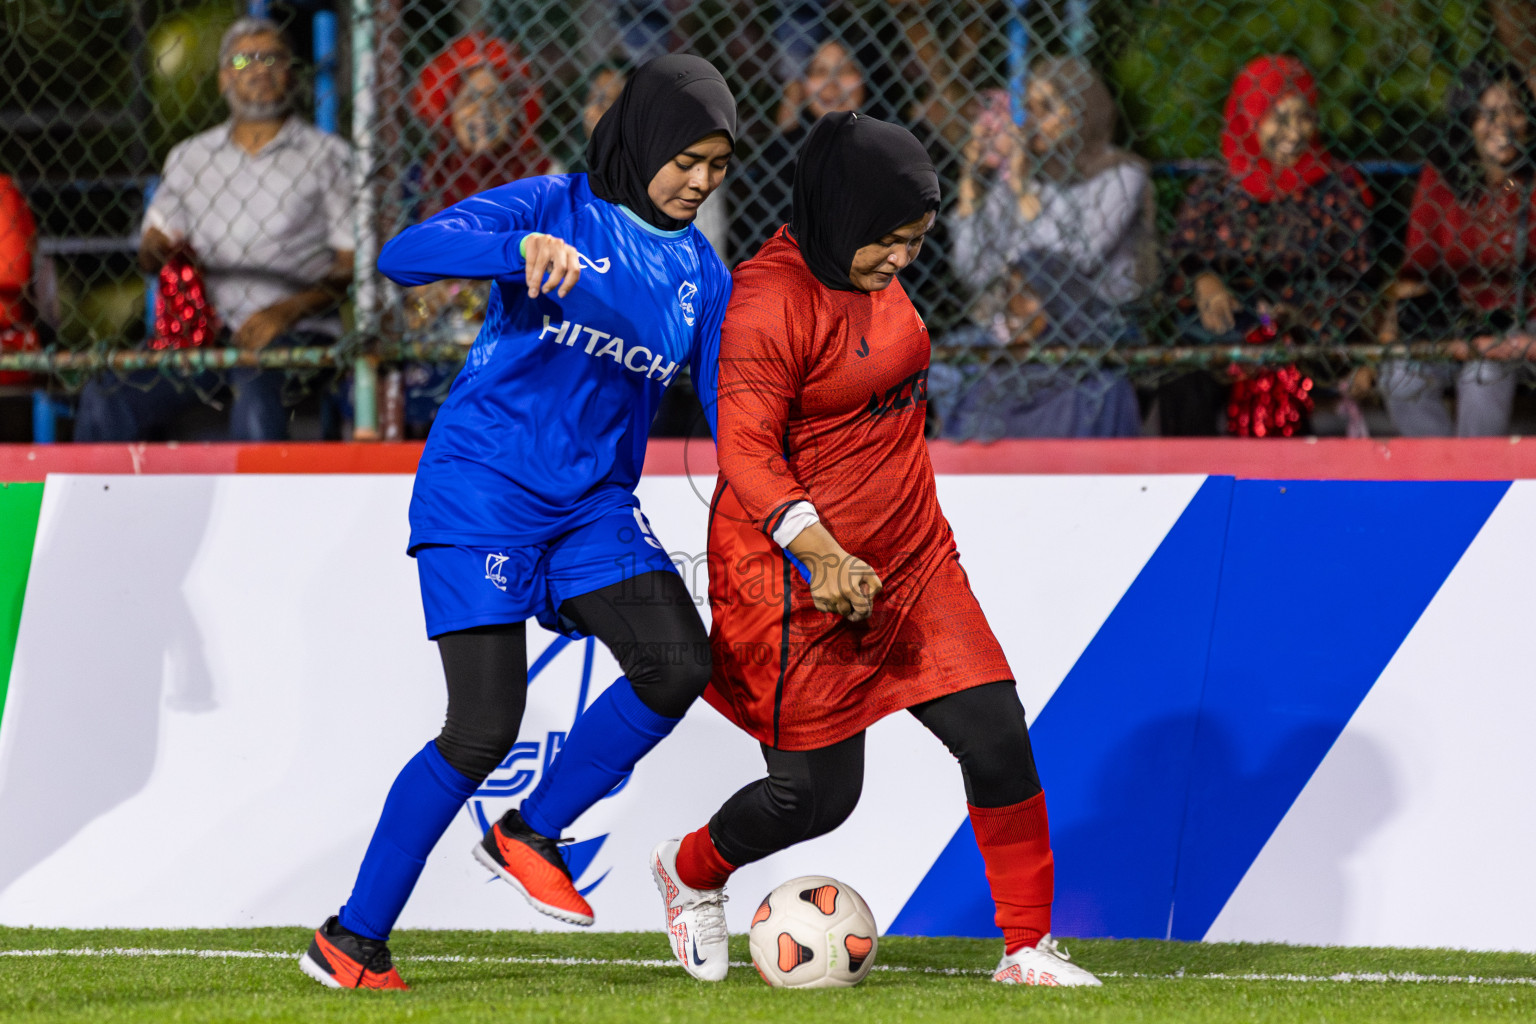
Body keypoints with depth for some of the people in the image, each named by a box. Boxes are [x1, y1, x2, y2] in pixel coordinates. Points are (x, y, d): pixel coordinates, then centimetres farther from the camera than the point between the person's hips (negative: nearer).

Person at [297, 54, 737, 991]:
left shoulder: (702, 274, 9)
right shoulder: (553, 208, -7)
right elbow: (404, 256, -20)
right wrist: (524, 248, -38)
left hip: (594, 505, 5)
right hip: (481, 492, -5)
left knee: (679, 662, -19)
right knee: (485, 729, -12)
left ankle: (532, 833, 4)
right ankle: (352, 941, 2)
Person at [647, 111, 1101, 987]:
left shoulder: (871, 270, 6)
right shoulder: (773, 297, -20)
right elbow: (747, 453, -26)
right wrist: (820, 552, -39)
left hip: (908, 557, 8)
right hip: (796, 578, -8)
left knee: (996, 737, -4)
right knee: (816, 794, 2)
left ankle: (1029, 948, 6)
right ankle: (691, 874, 33)